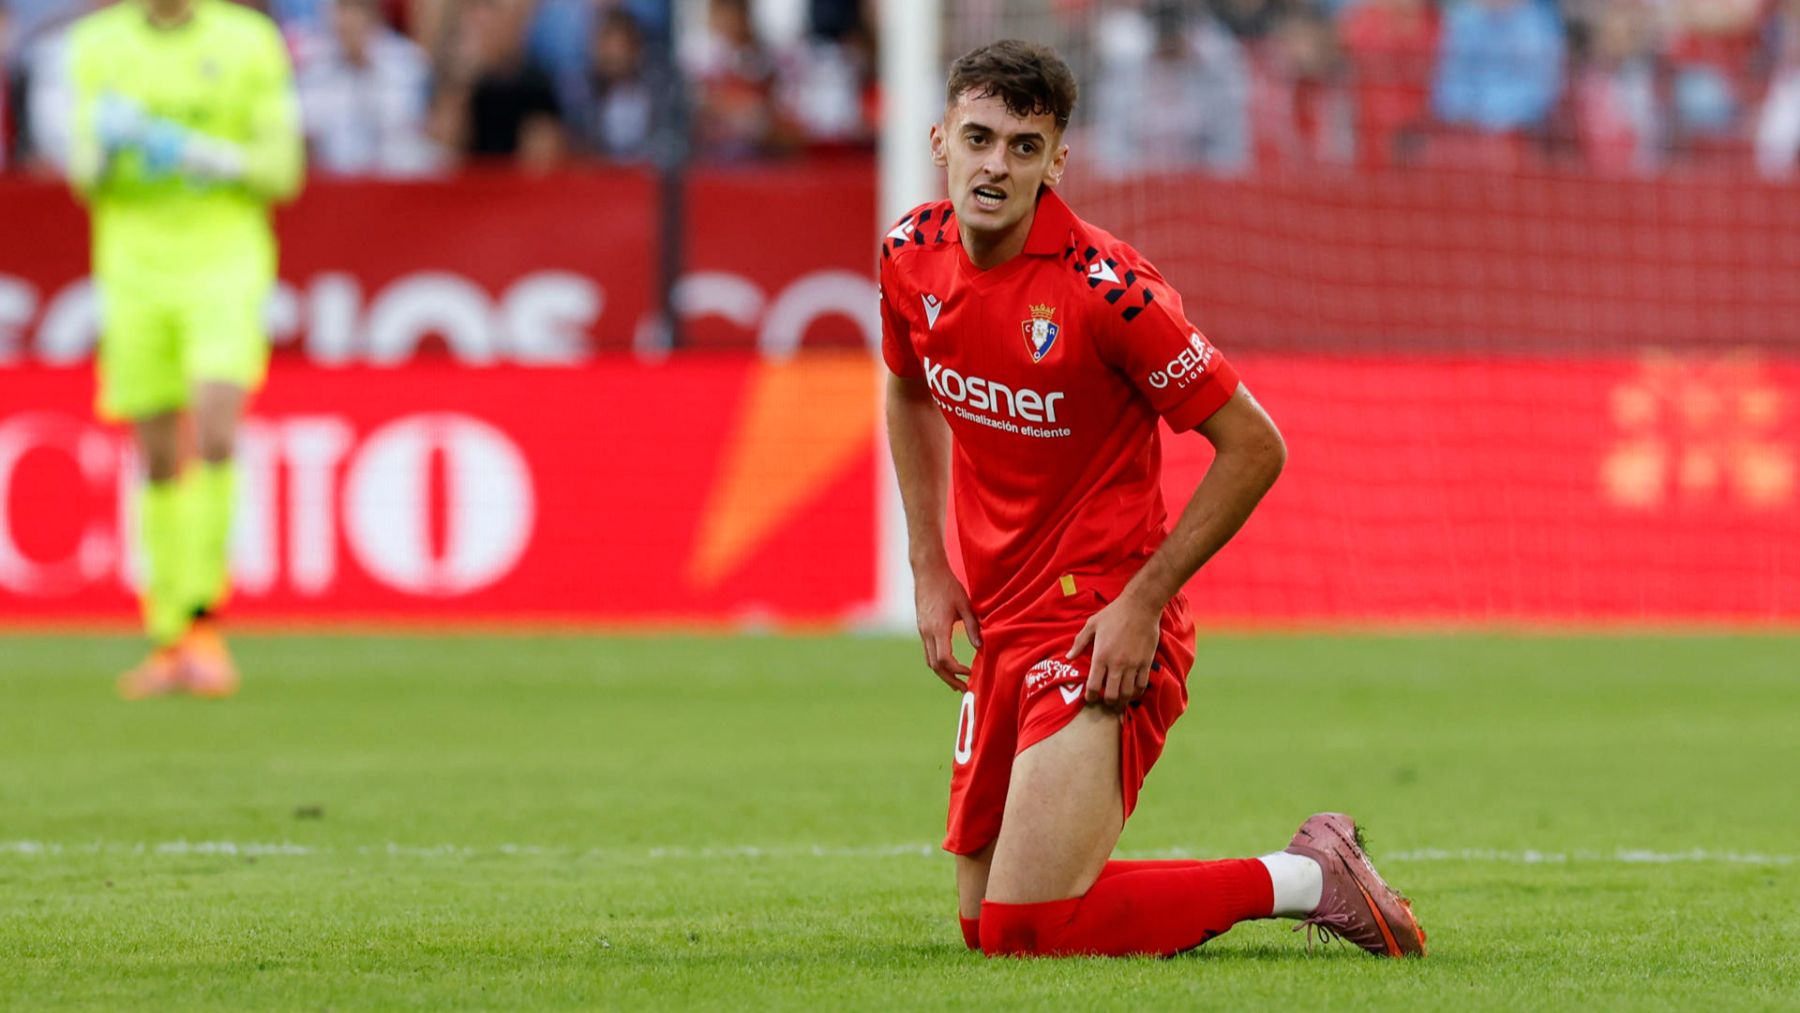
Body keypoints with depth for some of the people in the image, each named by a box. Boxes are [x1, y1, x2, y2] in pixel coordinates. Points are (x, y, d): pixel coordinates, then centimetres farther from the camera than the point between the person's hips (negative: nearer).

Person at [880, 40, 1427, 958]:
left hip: (1101, 634, -8)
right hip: (1001, 624, 8)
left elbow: (1254, 448, -15)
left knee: (1025, 933, -16)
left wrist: (1143, 601, -18)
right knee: (983, 923, 12)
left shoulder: (1103, 288, -20)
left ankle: (1305, 881, 2)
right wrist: (930, 568, 13)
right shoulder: (913, 255, 0)